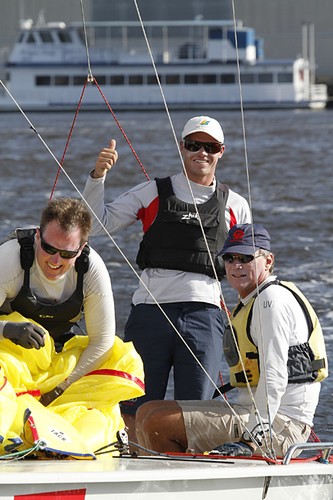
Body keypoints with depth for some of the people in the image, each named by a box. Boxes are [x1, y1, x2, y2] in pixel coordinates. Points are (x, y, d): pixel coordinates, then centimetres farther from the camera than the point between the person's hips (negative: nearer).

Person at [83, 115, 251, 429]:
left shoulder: (235, 206, 14)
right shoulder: (153, 193, 11)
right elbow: (97, 224, 7)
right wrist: (97, 177, -7)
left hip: (204, 313, 1)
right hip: (151, 308, -1)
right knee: (137, 409, -2)